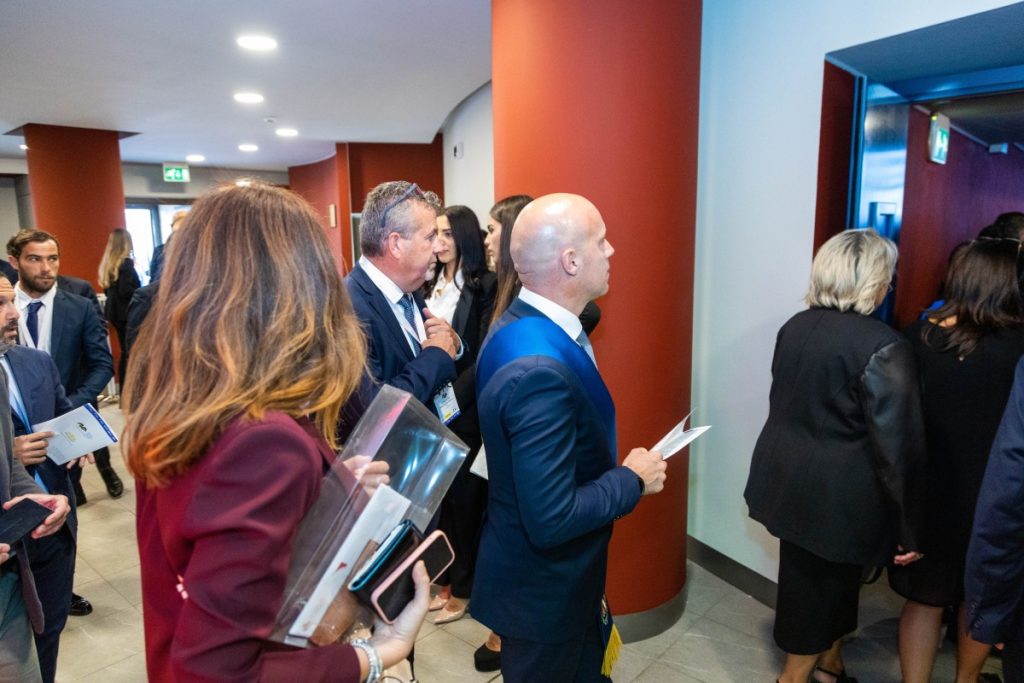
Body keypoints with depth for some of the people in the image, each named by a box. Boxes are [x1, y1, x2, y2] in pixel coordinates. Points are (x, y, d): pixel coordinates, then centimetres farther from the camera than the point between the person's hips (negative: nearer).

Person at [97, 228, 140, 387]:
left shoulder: (107, 264, 10)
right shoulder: (126, 263, -14)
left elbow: (108, 289, 15)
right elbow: (126, 291, -22)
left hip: (115, 312, 8)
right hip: (127, 313, -8)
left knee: (125, 352, 14)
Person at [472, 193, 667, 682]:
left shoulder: (519, 325, -2)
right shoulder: (540, 368, -34)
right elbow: (551, 521, -31)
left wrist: (615, 466, 3)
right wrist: (632, 478, -18)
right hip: (545, 590, -9)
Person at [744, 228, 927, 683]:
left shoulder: (794, 327, 1)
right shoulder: (883, 347, -19)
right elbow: (898, 445, -18)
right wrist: (909, 527, -11)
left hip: (789, 481, 7)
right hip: (839, 495, -7)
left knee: (811, 576, 24)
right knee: (824, 584, 13)